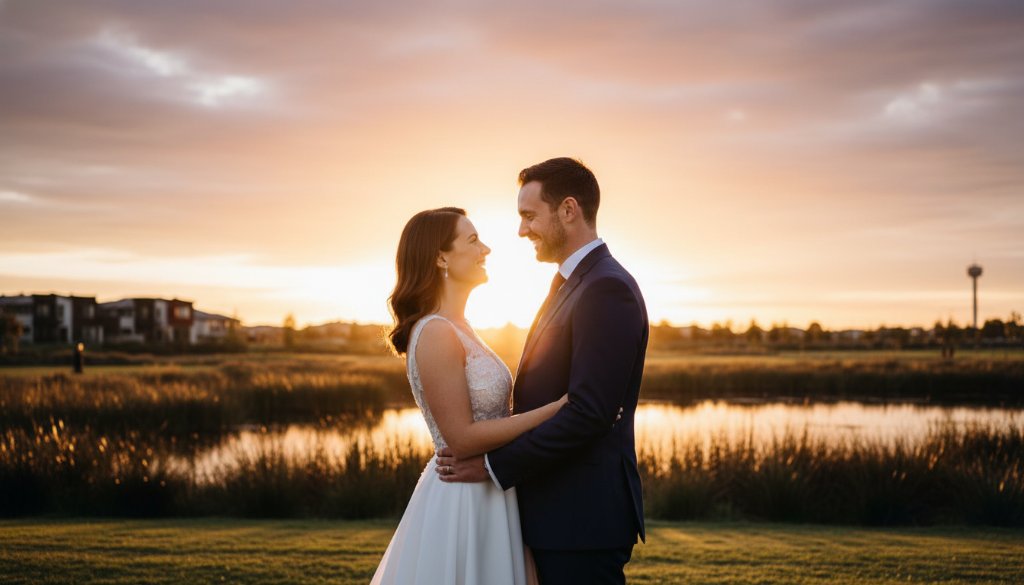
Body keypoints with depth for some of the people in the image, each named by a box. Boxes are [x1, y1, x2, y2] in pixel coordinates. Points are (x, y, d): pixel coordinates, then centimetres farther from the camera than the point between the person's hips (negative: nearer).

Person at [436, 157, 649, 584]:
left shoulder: (607, 289, -17)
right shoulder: (571, 285, 15)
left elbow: (588, 412, -23)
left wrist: (495, 466, -17)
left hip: (583, 520, -9)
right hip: (559, 516, 9)